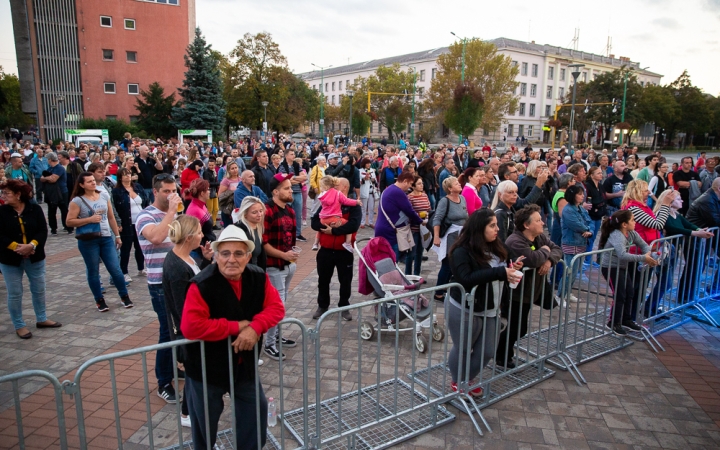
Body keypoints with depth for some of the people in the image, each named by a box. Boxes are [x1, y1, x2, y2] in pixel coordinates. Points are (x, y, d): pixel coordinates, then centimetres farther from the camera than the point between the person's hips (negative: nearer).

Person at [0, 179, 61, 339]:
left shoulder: (35, 209, -4)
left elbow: (43, 231, -8)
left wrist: (31, 245, -23)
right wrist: (16, 247, -22)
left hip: (35, 257, 2)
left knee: (39, 289, 13)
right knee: (14, 293, 6)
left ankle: (41, 319, 30)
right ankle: (19, 326, 19)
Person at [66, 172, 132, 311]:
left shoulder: (104, 196, 6)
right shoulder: (77, 201, -6)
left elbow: (111, 217, 12)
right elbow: (69, 222, -8)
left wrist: (117, 236, 14)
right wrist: (89, 219, -18)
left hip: (106, 238, 3)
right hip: (88, 241, -3)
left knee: (115, 269, 2)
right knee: (93, 272, 8)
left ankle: (124, 296, 18)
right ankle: (99, 300, 22)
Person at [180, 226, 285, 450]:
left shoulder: (258, 277, -9)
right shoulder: (202, 285, -25)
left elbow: (276, 307, -9)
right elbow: (191, 327, -32)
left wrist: (254, 327, -29)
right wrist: (236, 326, -27)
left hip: (244, 363, 4)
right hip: (207, 367, -4)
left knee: (257, 409, 18)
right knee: (205, 423, 16)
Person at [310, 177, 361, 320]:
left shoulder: (354, 206, -6)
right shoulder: (326, 204, 7)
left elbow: (353, 225, -22)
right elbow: (314, 222, -1)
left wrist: (333, 230, -21)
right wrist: (327, 225, -19)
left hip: (344, 251, -3)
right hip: (325, 250, 3)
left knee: (345, 280, 9)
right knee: (323, 280, 14)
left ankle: (344, 307, 25)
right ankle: (322, 306, 30)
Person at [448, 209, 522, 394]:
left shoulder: (495, 247, 3)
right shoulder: (462, 252, -20)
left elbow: (502, 268, 17)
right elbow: (466, 279, -33)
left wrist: (512, 268, -7)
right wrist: (500, 272, -34)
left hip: (490, 310, 7)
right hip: (465, 310, -7)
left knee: (487, 352, 14)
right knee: (463, 349, 13)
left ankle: (467, 380, 37)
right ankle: (456, 382, 38)